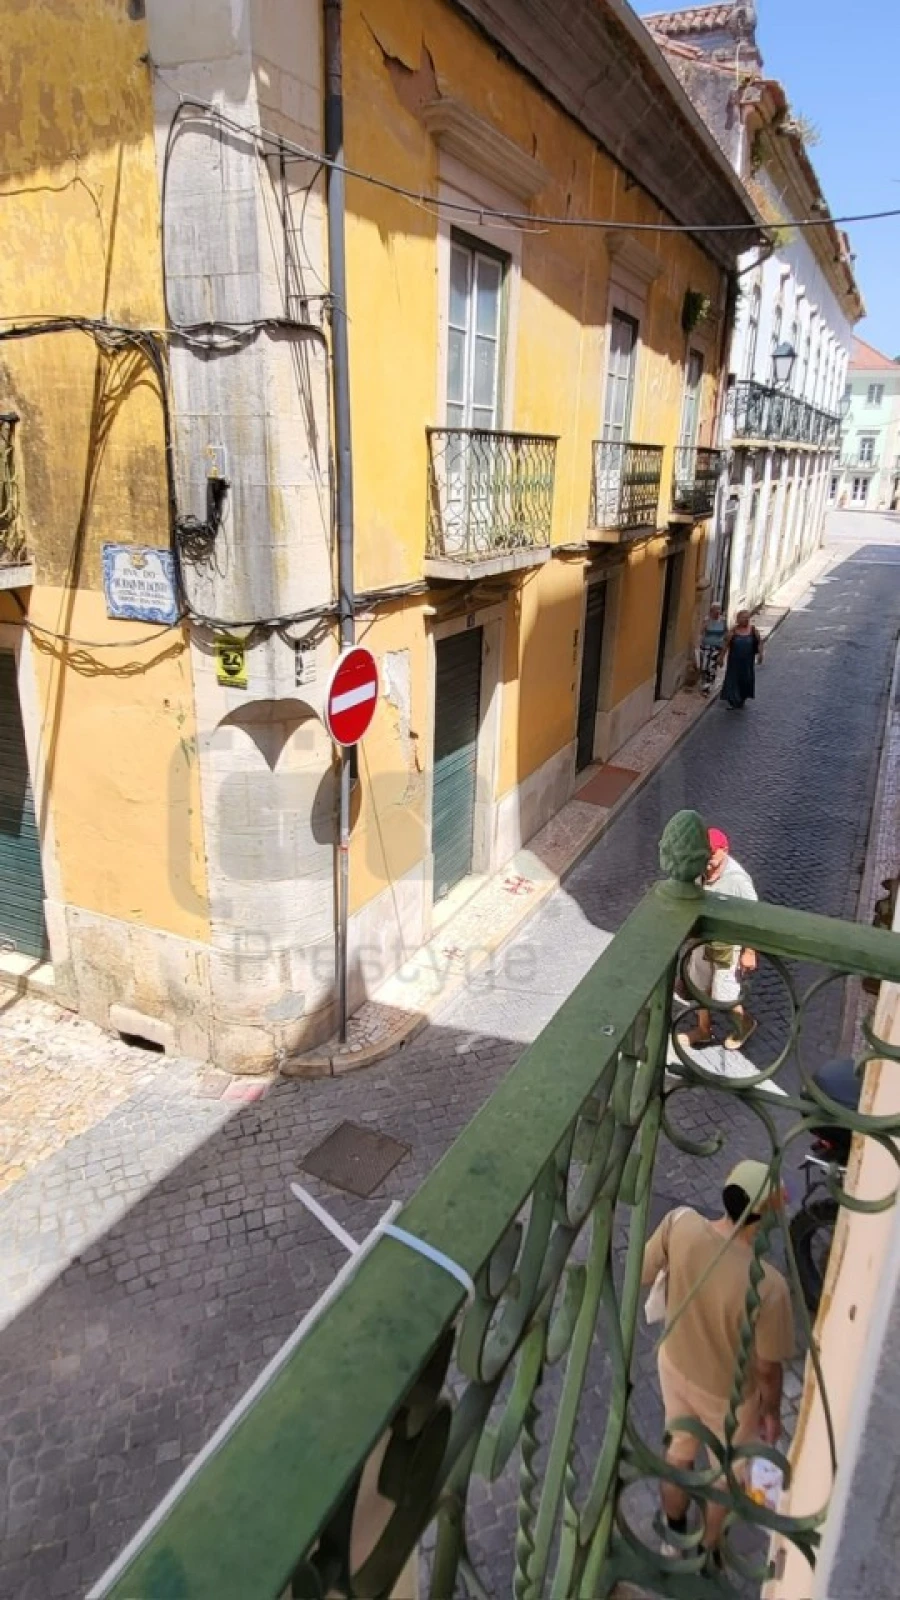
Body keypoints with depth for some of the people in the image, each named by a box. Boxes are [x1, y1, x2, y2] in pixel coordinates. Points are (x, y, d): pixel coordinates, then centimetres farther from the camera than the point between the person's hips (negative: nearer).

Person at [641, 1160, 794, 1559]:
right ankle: (707, 1552, 56)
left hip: (675, 1365, 3)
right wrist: (772, 1411, 0)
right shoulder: (767, 1285, -39)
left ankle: (673, 1537, 59)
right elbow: (768, 1367, -21)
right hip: (730, 1393, -3)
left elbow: (643, 1274, -11)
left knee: (679, 1451, 32)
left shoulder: (681, 1224, -30)